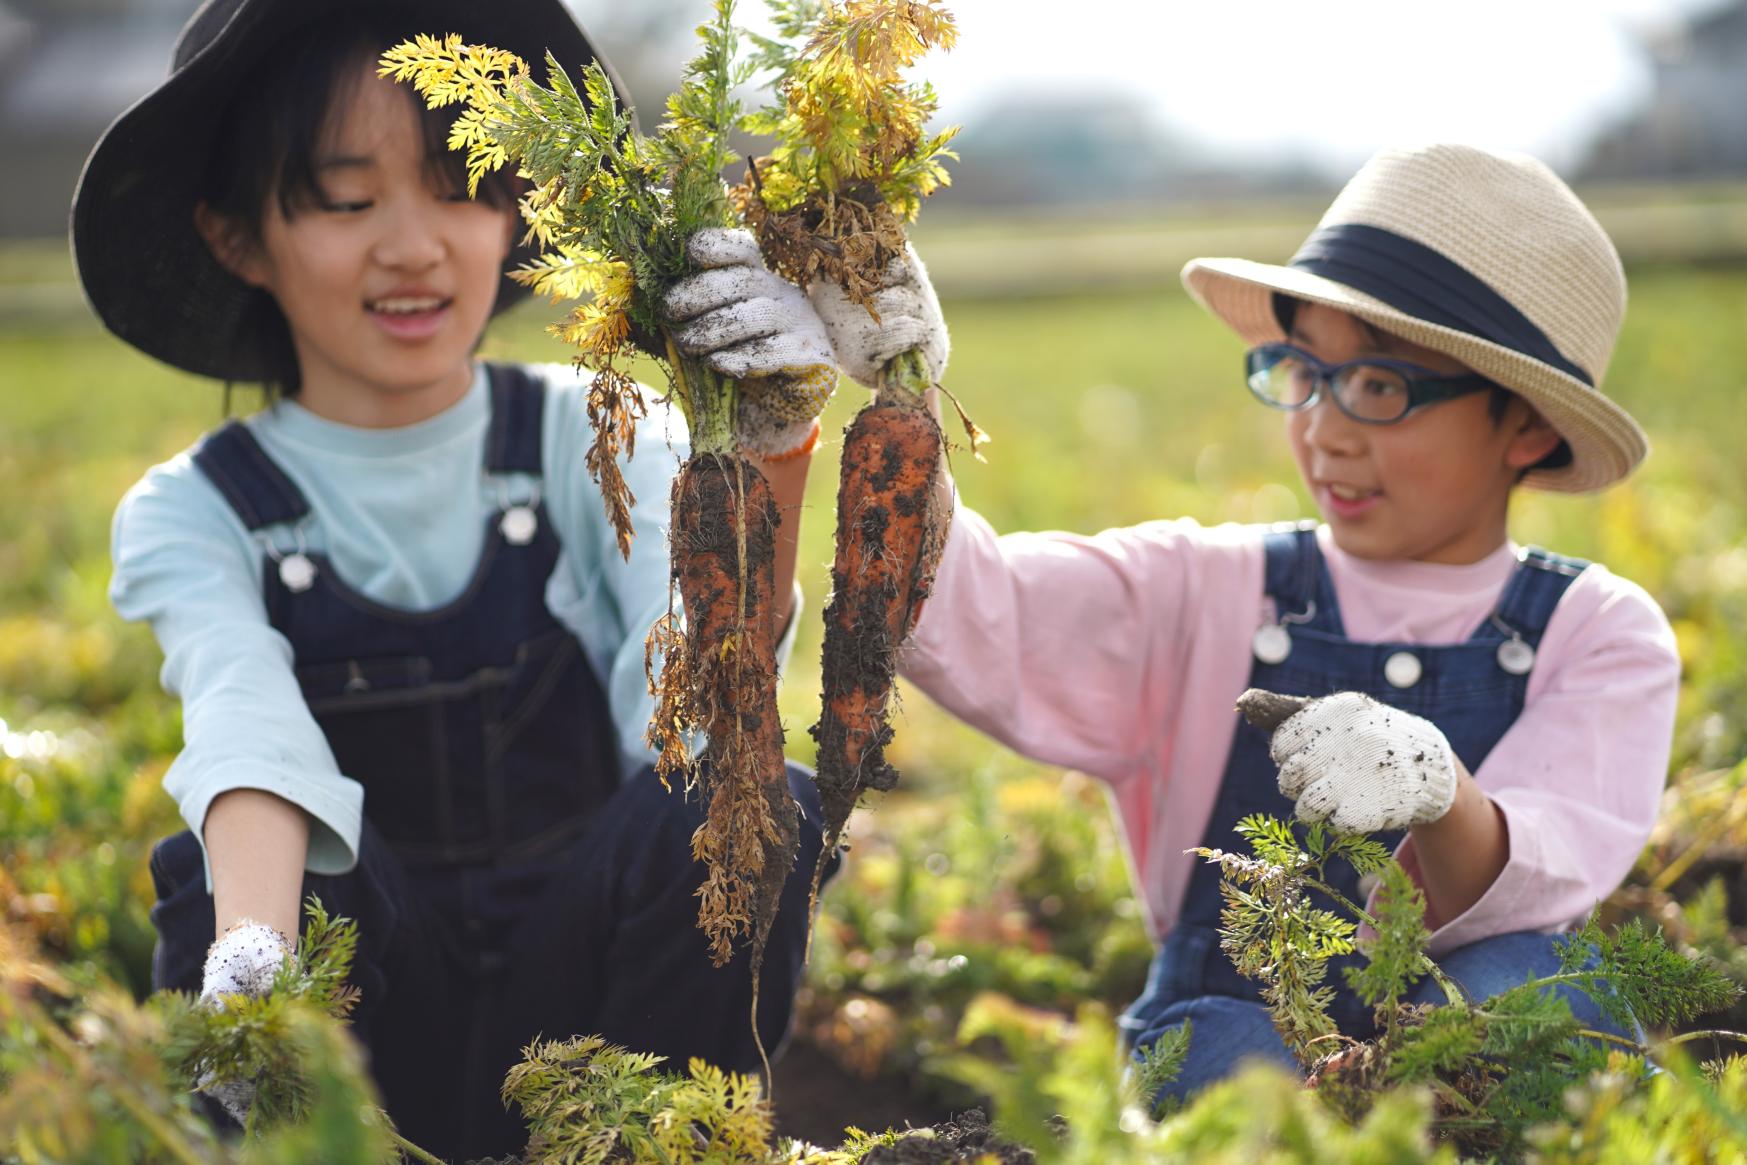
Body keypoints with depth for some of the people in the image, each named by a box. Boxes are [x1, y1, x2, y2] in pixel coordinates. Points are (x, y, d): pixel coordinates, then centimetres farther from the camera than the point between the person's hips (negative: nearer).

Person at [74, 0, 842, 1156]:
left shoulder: (590, 437, 0)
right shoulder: (194, 516, -2)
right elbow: (246, 729, -24)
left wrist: (768, 450, -41)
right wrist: (250, 958, -46)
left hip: (582, 997, 1)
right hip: (371, 1032, -1)